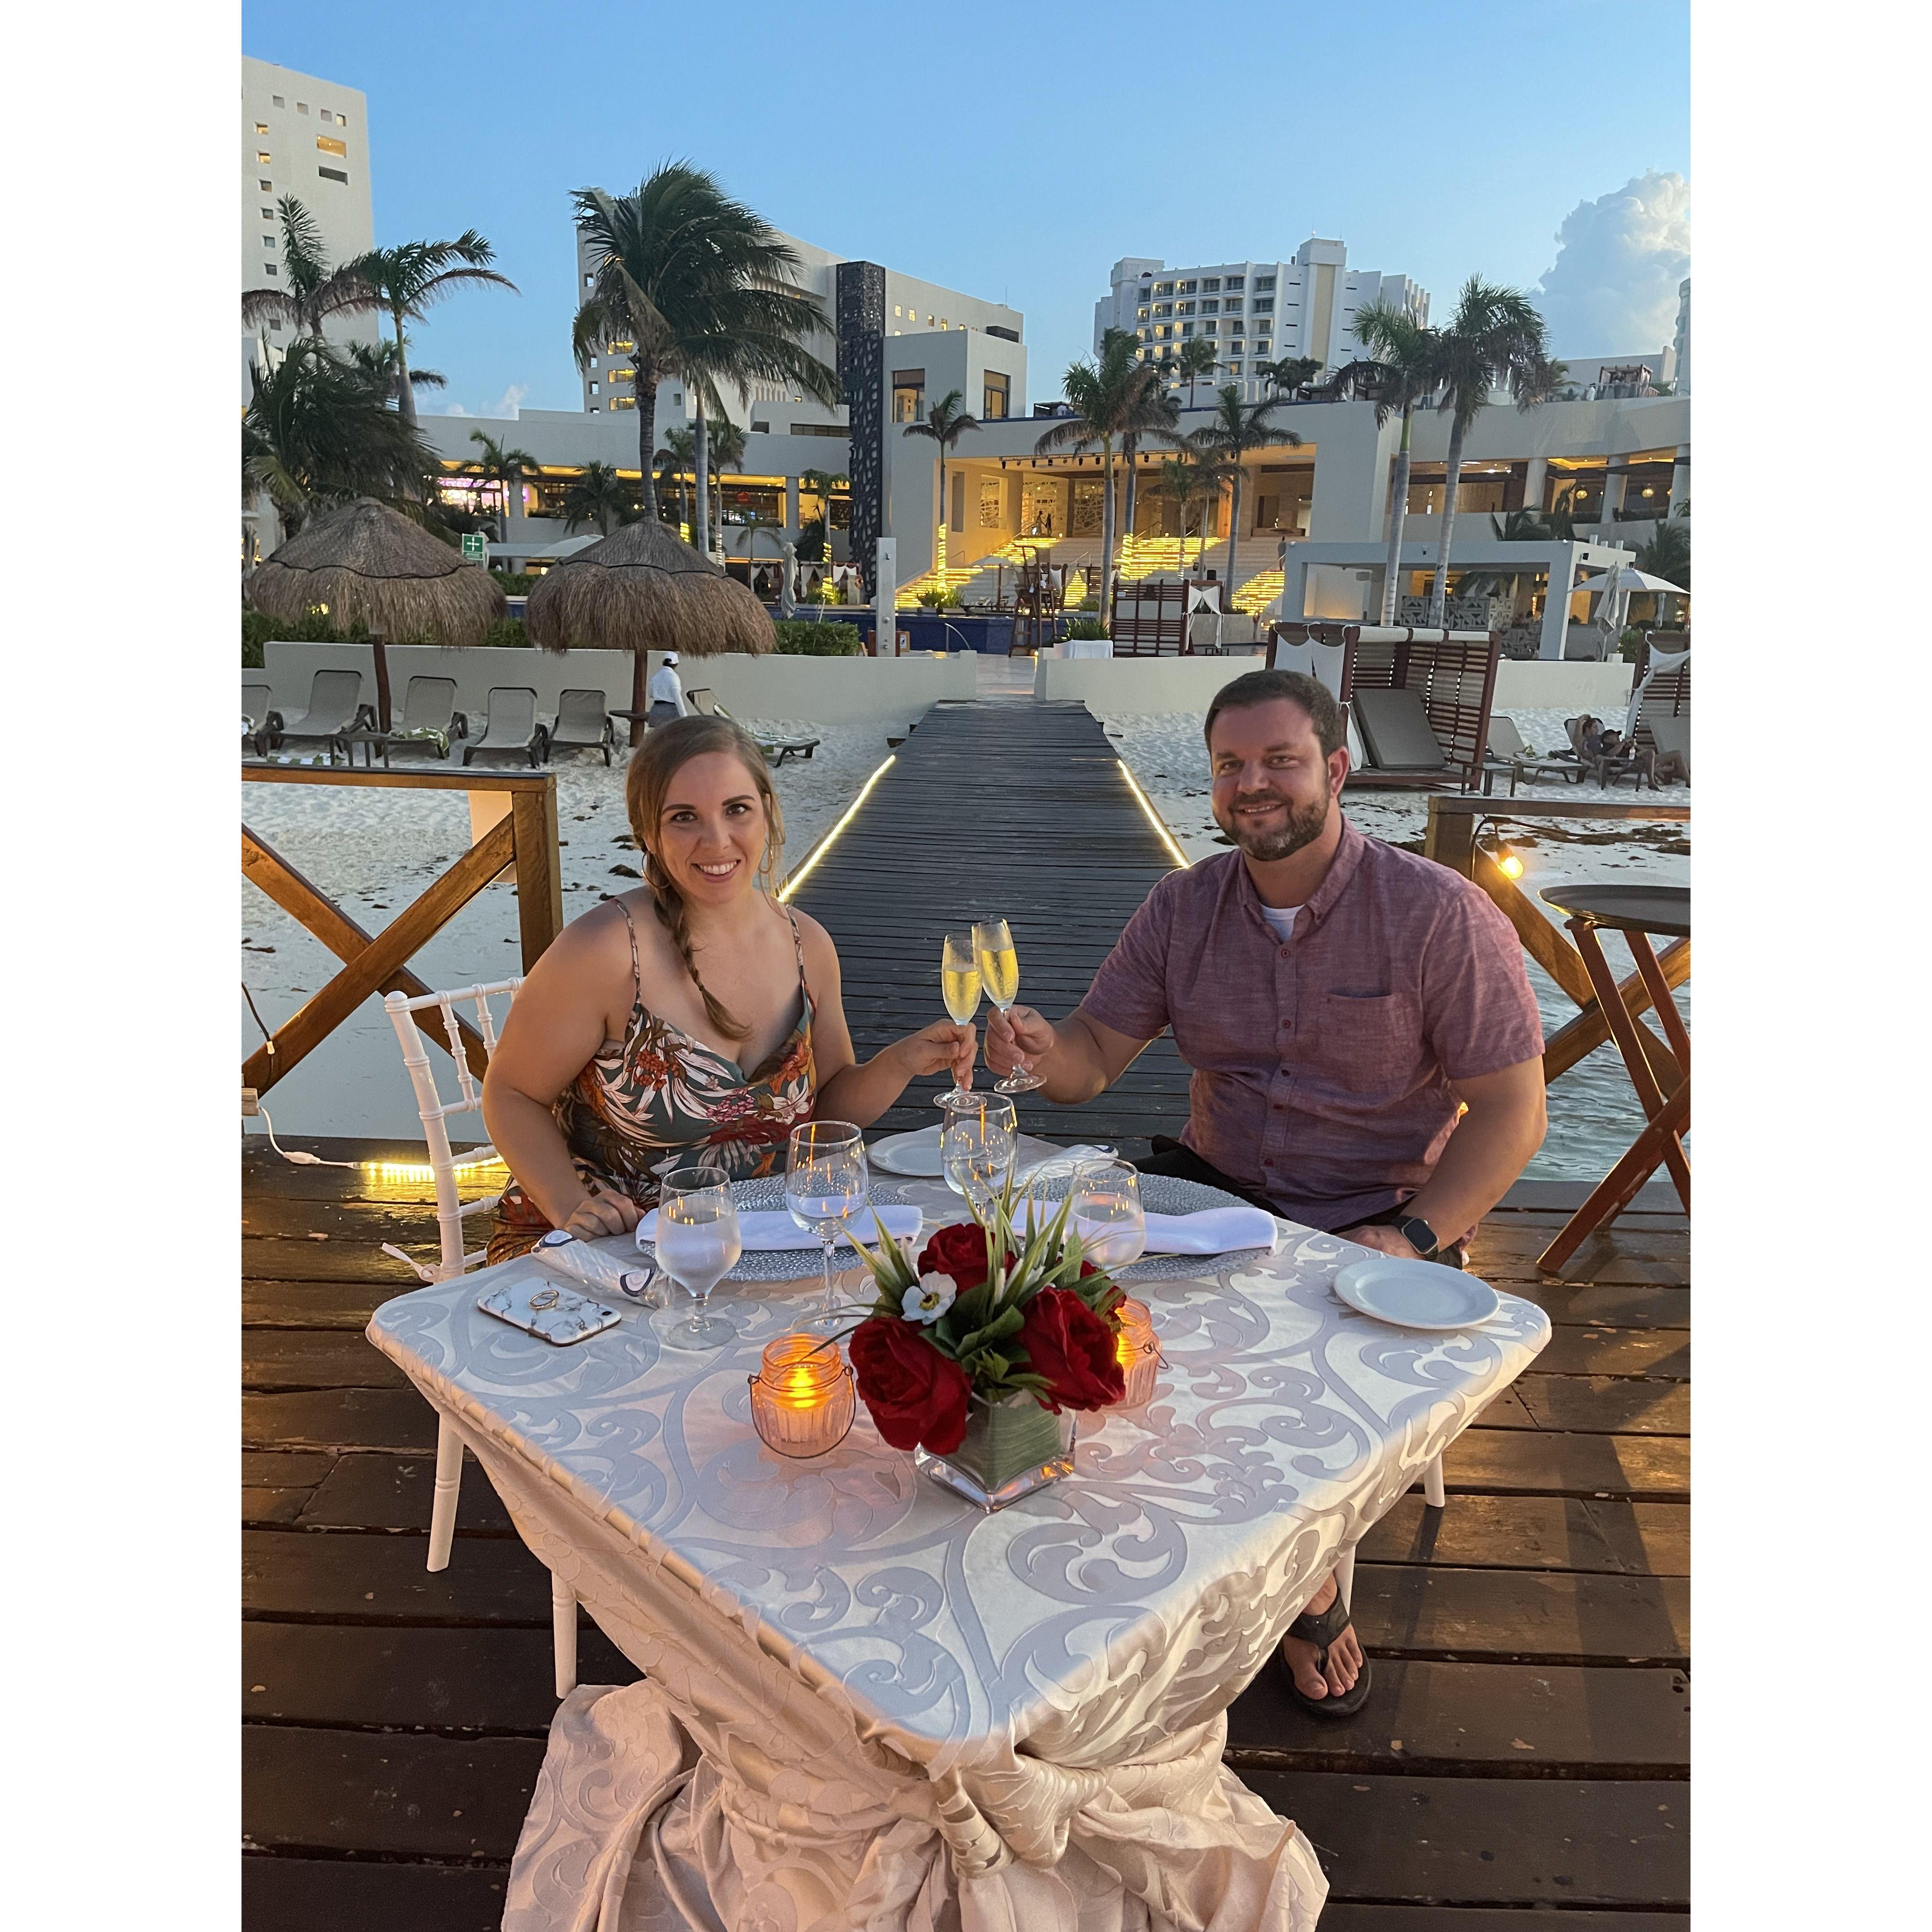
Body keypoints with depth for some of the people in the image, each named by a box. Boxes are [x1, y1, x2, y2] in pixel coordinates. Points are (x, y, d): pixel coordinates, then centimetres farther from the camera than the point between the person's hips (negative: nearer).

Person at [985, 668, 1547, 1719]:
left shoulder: (1439, 913, -10)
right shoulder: (1183, 906, 3)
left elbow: (1511, 1108, -9)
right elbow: (1095, 1058, 0)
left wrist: (1412, 1237, -22)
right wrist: (1044, 1047, -25)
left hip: (1378, 1213, -3)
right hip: (1214, 1187, 4)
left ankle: (1309, 1586, 8)